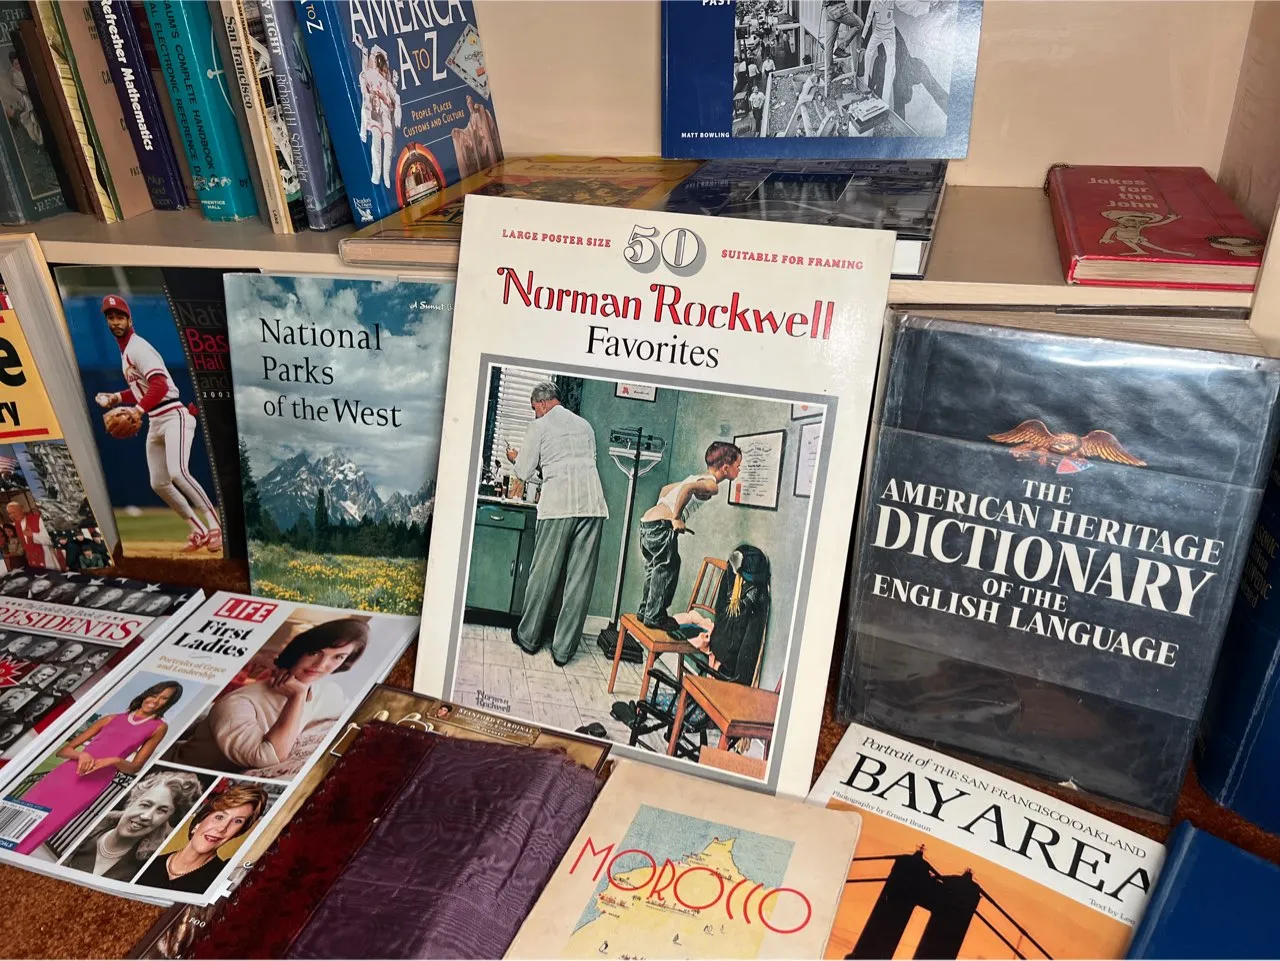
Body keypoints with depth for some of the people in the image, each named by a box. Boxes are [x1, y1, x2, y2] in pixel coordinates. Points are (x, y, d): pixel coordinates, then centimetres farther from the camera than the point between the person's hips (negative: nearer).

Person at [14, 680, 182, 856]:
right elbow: (63, 750, 13)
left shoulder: (158, 726, 11)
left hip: (96, 780, -3)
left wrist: (114, 760, -15)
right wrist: (81, 755, -9)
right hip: (68, 770, 3)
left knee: (41, 827, -17)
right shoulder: (111, 719, 18)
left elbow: (135, 767, 5)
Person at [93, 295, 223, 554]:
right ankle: (198, 531, 16)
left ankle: (214, 525, -19)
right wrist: (116, 398, 14)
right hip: (155, 422, 10)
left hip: (173, 417, -10)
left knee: (177, 472, -27)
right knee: (158, 483, 7)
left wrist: (138, 409, -32)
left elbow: (159, 386, -22)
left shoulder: (138, 348, -9)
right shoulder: (126, 351, 19)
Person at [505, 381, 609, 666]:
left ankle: (529, 637, 21)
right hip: (592, 504, 4)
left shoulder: (539, 426, 5)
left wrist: (515, 458, 30)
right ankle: (563, 649, 9)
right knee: (580, 579, 4)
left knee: (544, 573, 8)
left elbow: (524, 472, 8)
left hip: (558, 505, -4)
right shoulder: (585, 425, 20)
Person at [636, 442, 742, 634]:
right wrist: (676, 518, -23)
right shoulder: (711, 484, -8)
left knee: (655, 568, 19)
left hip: (647, 519, 10)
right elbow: (687, 488, -29)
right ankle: (655, 617, 3)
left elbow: (666, 489, 32)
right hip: (661, 525, -10)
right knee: (667, 569, -2)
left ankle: (646, 611, 28)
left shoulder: (698, 478, 22)